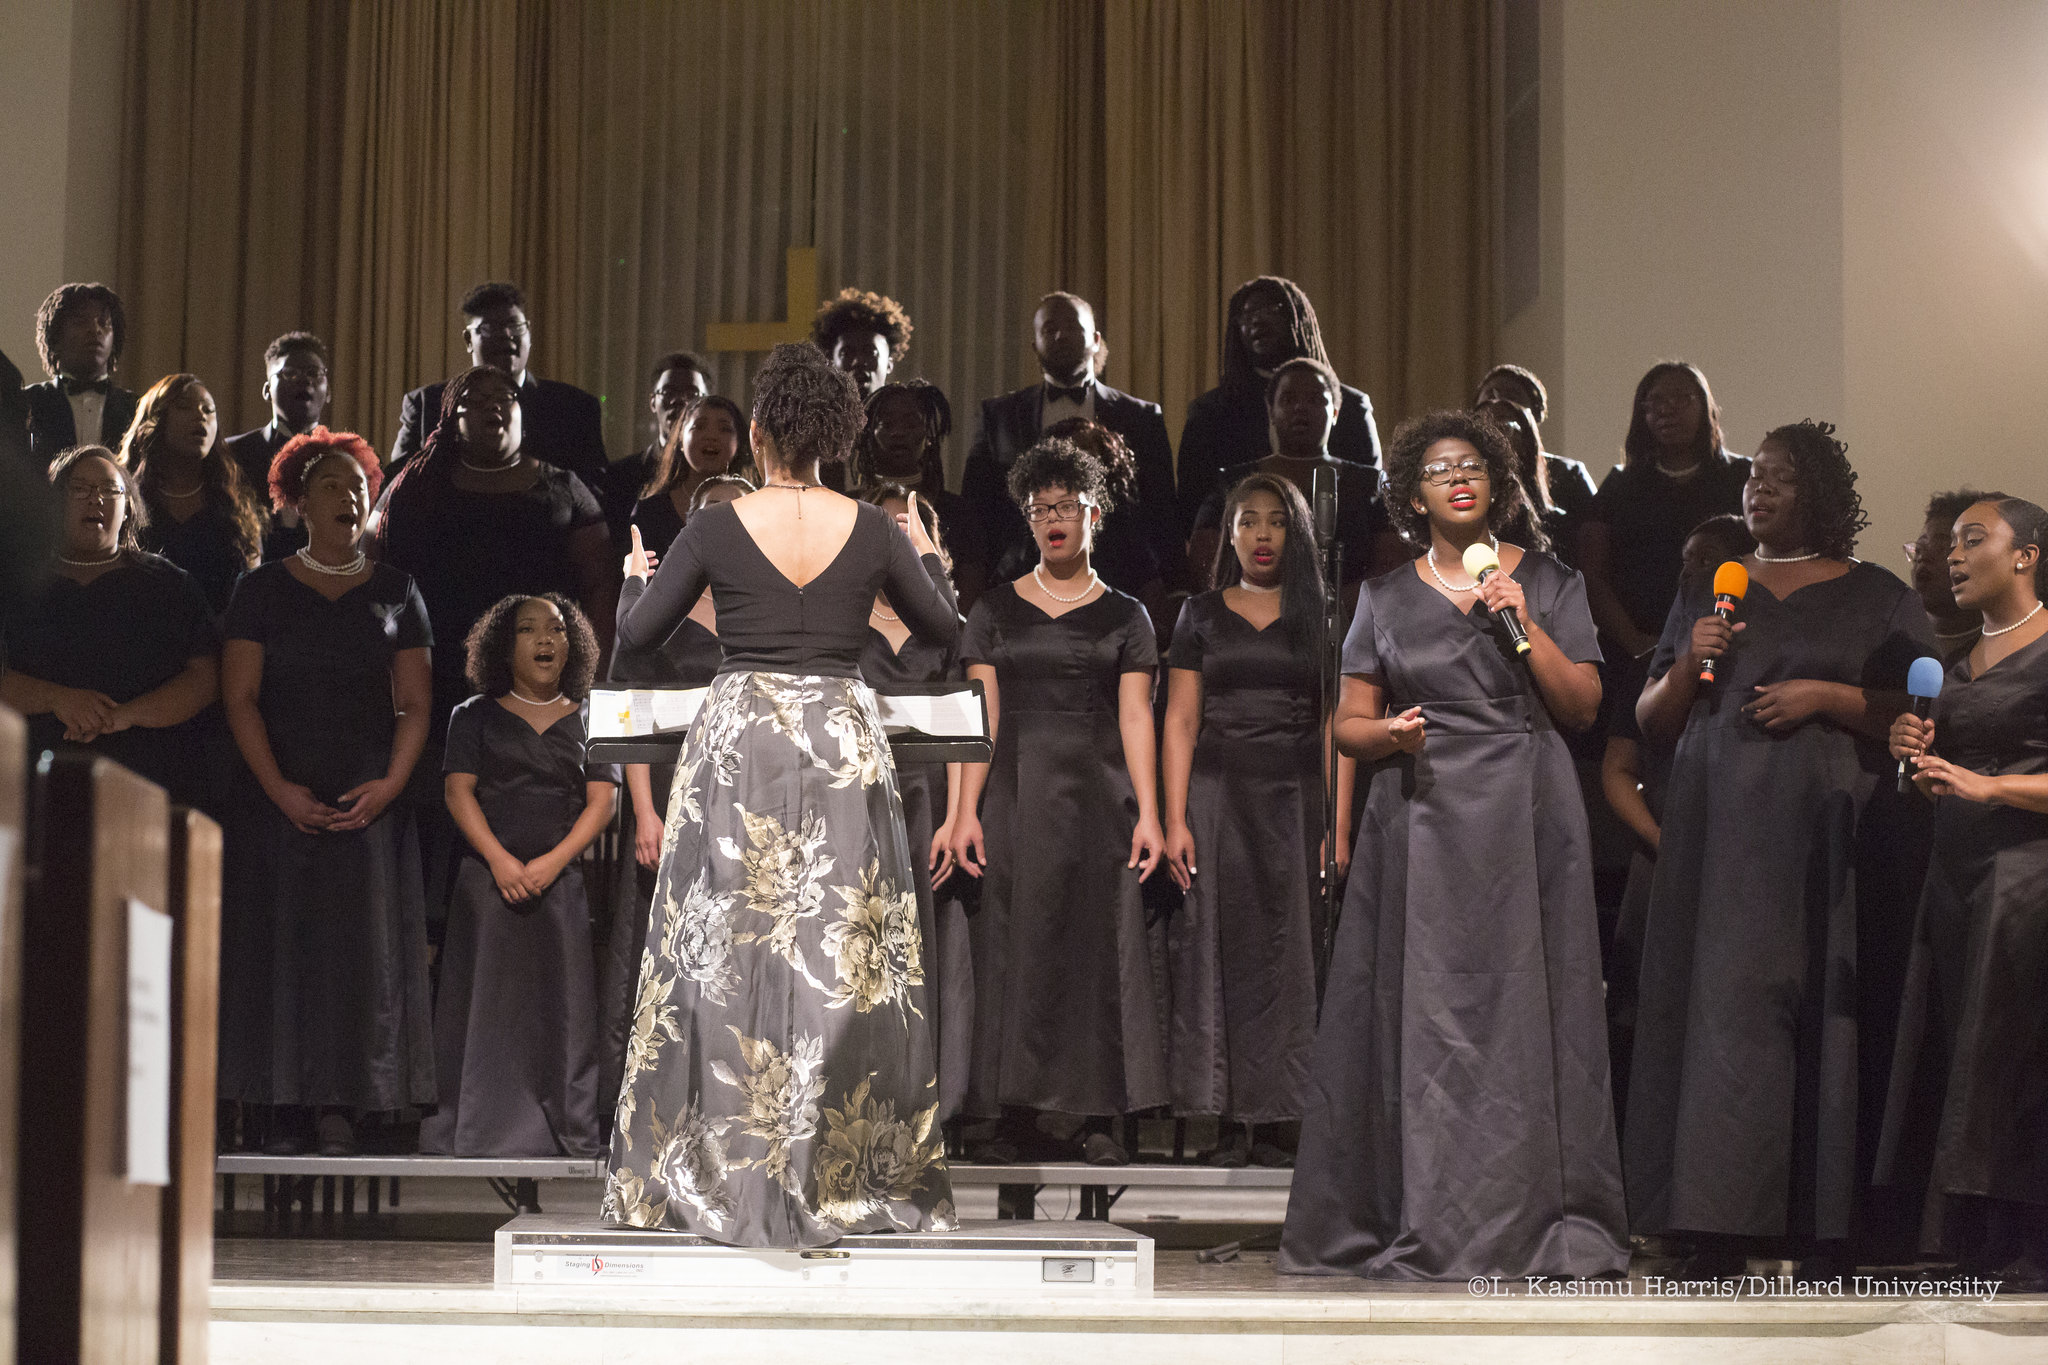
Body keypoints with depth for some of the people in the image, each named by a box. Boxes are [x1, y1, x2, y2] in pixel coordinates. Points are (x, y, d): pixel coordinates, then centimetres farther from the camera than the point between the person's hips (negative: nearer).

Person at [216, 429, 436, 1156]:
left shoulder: (395, 592, 8)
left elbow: (416, 703, 6)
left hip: (370, 800, 1)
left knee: (362, 944, -3)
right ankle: (280, 1111, 0)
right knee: (281, 938, -3)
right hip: (280, 793, -1)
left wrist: (390, 783, -10)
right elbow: (240, 697, -1)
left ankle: (340, 1108, 0)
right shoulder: (262, 590, 4)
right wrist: (279, 788, -13)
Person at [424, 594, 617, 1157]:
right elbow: (459, 792, 1)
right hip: (489, 876, -1)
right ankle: (477, 1128, -1)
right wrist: (500, 859, -13)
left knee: (560, 1002, -3)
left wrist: (551, 862, -10)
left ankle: (565, 1132, 0)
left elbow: (601, 801, 4)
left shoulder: (587, 720, 11)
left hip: (562, 879, 1)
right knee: (484, 999, -4)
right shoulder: (476, 715, 9)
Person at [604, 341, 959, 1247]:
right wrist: (925, 555, 29)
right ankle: (840, 1173, 8)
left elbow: (637, 635, 1)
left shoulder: (718, 528, -5)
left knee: (727, 954, 4)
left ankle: (723, 1172, 5)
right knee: (844, 958, 5)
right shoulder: (872, 531, -1)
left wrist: (634, 576, 22)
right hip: (843, 742, 1)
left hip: (738, 739, -1)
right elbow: (941, 629, 11)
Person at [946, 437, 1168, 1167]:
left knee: (1100, 943, -3)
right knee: (1016, 945, -2)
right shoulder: (996, 611, 10)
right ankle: (1018, 1117, 2)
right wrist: (967, 810, -3)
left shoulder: (1123, 616, 9)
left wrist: (1148, 813, -5)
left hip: (1098, 796, 0)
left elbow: (1135, 718, 4)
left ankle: (1099, 1117, 0)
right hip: (1018, 794, 0)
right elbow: (981, 718, 6)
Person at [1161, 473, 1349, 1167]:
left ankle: (1275, 1123, 0)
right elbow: (1180, 722, 6)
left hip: (1294, 798, 0)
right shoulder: (1202, 614, 10)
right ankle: (1231, 1123, -1)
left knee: (1288, 954, -3)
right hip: (1218, 796, 1)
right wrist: (1174, 821, -4)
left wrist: (1341, 829, -4)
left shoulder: (1322, 615, 8)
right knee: (1219, 948, -3)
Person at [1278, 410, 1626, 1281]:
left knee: (1522, 1006, -6)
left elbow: (1583, 708, 3)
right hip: (1422, 821, 1)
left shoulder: (1547, 582, 10)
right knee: (1422, 1012, -4)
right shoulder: (1386, 597, 12)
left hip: (1524, 818, -1)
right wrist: (1391, 734, -11)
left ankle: (1533, 1222, -4)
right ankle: (1422, 1226, -1)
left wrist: (1522, 625, -7)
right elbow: (1349, 724, 11)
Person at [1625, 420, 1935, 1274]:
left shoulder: (1875, 598, 8)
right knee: (1718, 1007, -4)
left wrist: (1826, 697, -11)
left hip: (1820, 833, -3)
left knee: (1822, 1007, -9)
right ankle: (1717, 1229, -4)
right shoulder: (1708, 595, 18)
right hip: (1716, 831, 3)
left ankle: (1819, 1230, -7)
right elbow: (1650, 724, 17)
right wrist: (1687, 668, -2)